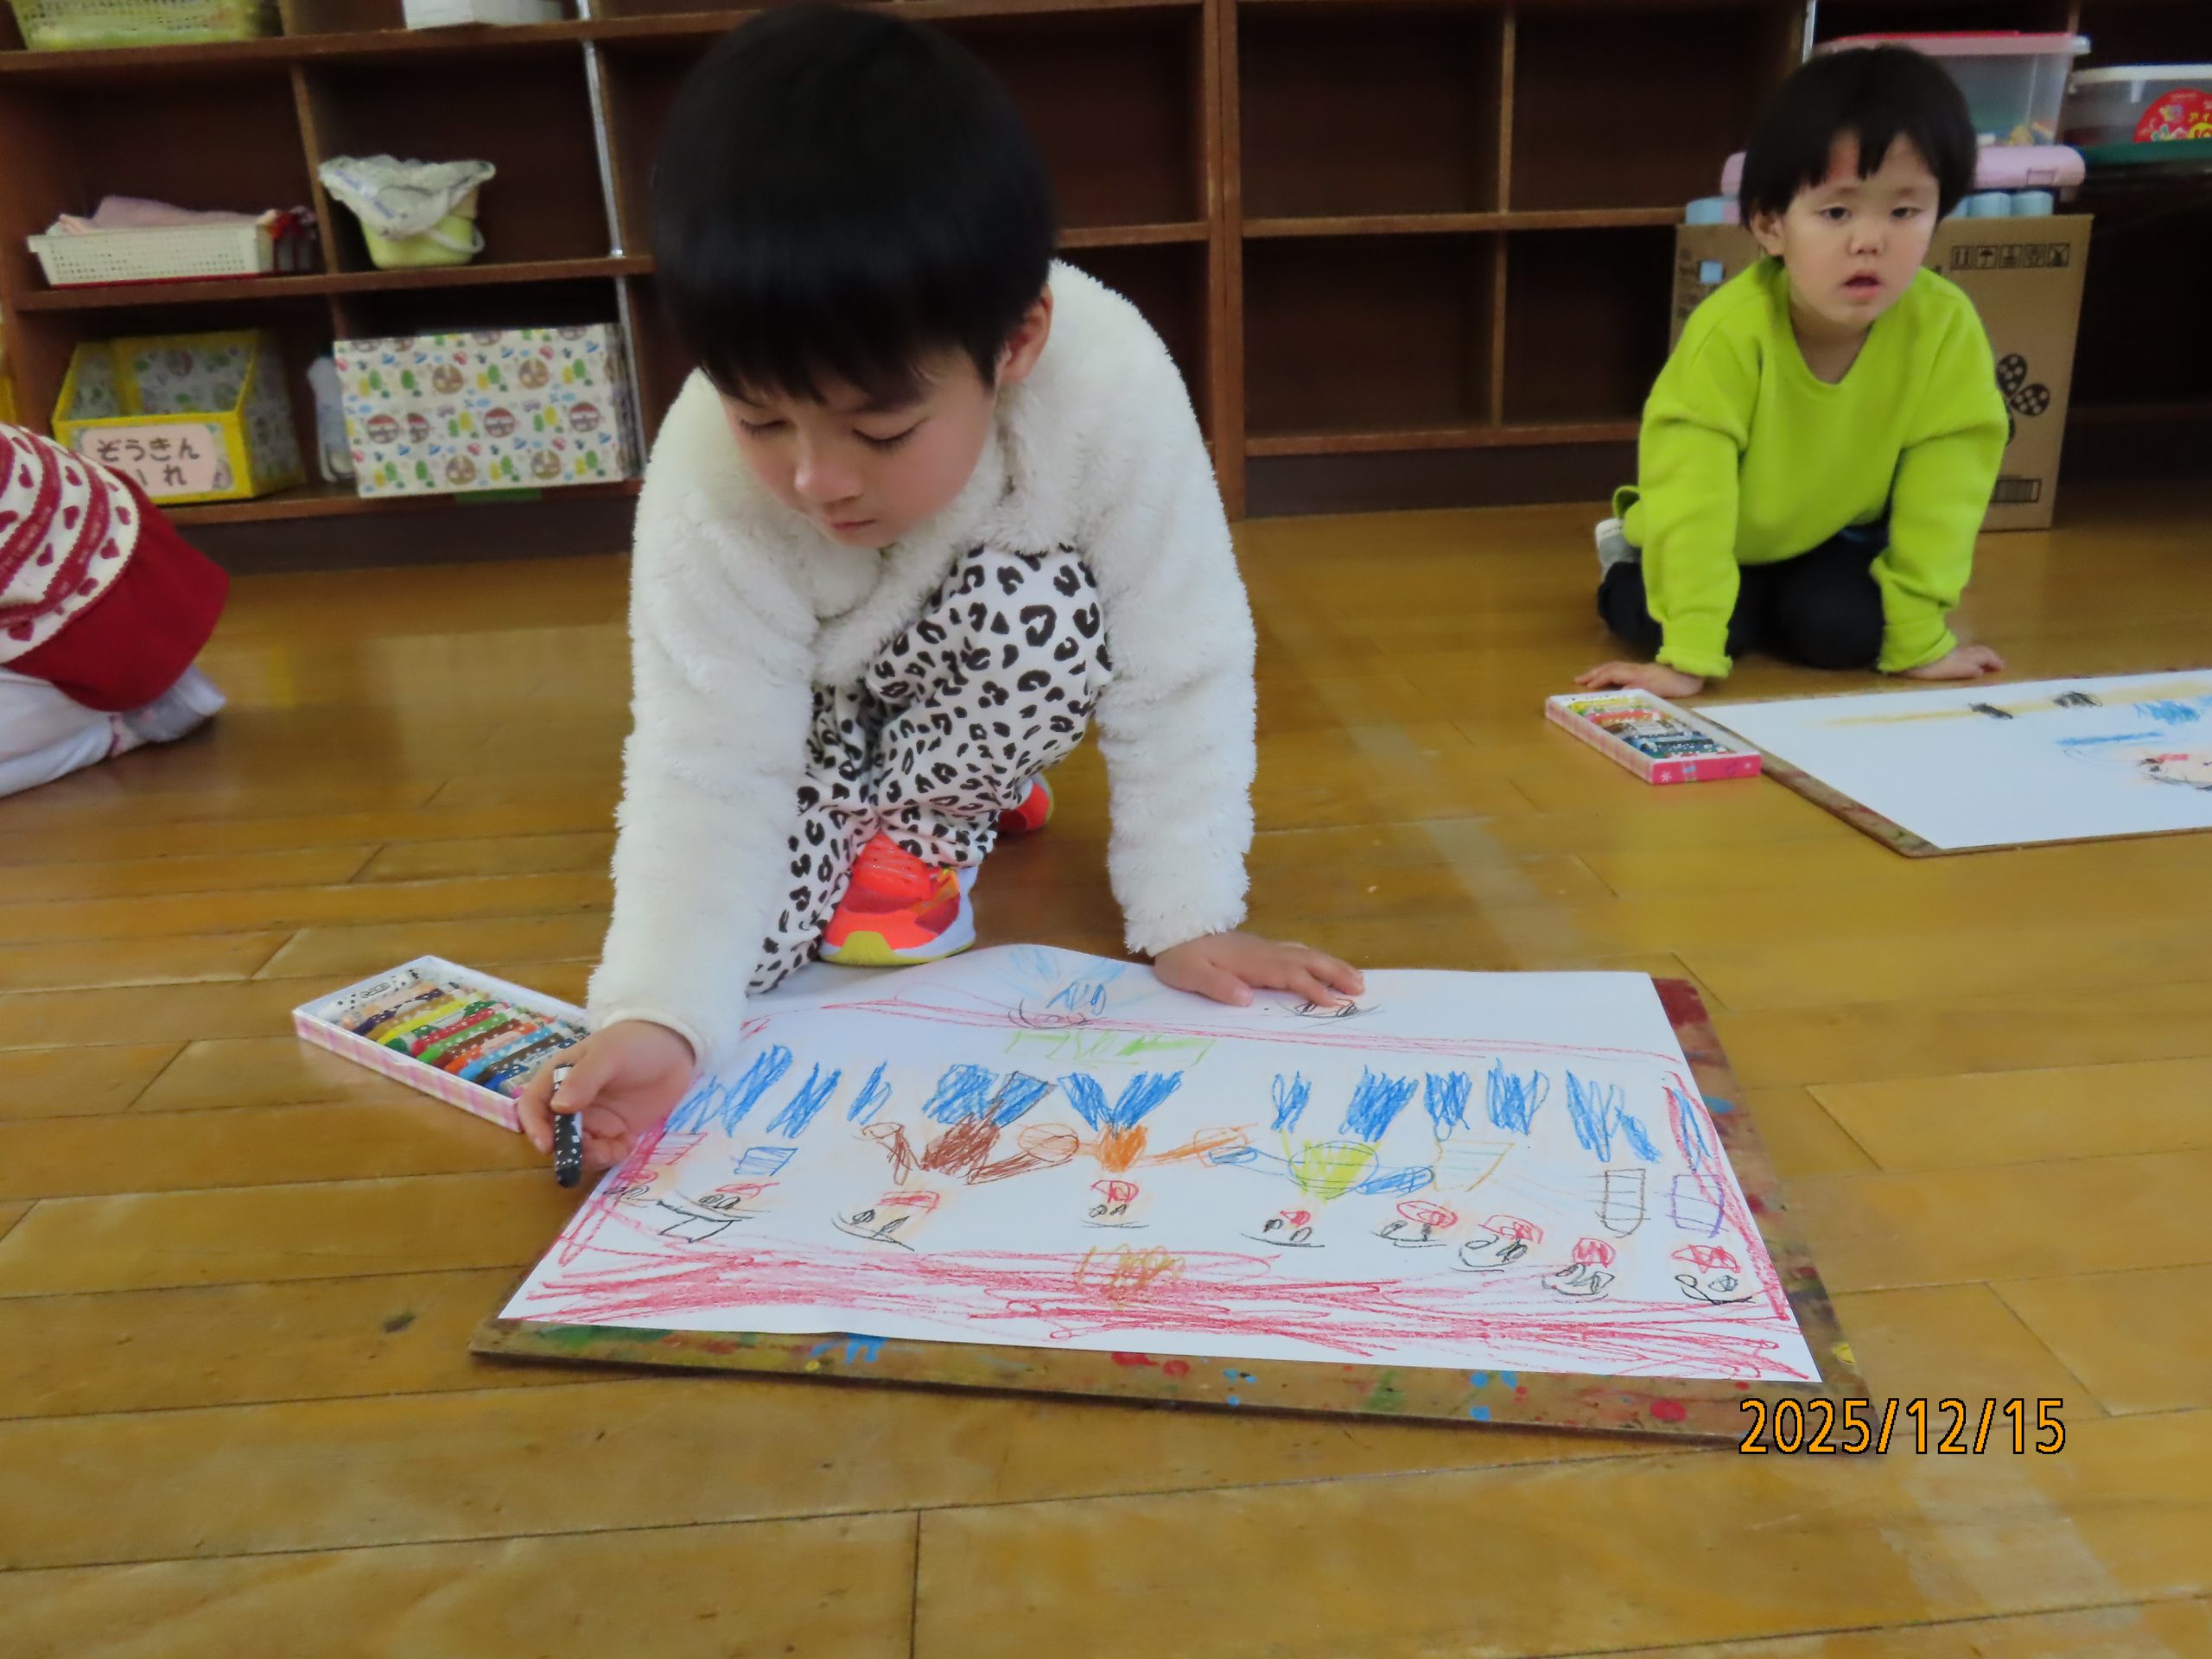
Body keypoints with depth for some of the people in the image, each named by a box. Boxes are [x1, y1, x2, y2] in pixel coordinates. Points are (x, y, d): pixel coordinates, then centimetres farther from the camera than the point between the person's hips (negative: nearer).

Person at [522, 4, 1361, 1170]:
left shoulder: (1111, 389, -37)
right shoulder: (706, 480, -34)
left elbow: (1178, 679, -27)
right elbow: (709, 770, -30)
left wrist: (1187, 917, -28)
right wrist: (658, 1013, -43)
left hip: (980, 683, 0)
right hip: (796, 710, 1)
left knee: (1044, 611, -33)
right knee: (741, 912, -20)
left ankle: (923, 821, -5)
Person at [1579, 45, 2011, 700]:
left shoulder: (1947, 328, -27)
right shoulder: (1730, 329, -35)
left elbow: (1940, 493, -20)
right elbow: (1691, 492, -36)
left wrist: (1918, 637, -19)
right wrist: (1689, 655, -39)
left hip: (1834, 535, 2)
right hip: (1721, 541, -2)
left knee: (1842, 628, -23)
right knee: (1654, 617, -26)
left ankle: (1773, 605, 13)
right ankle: (1630, 569, 11)